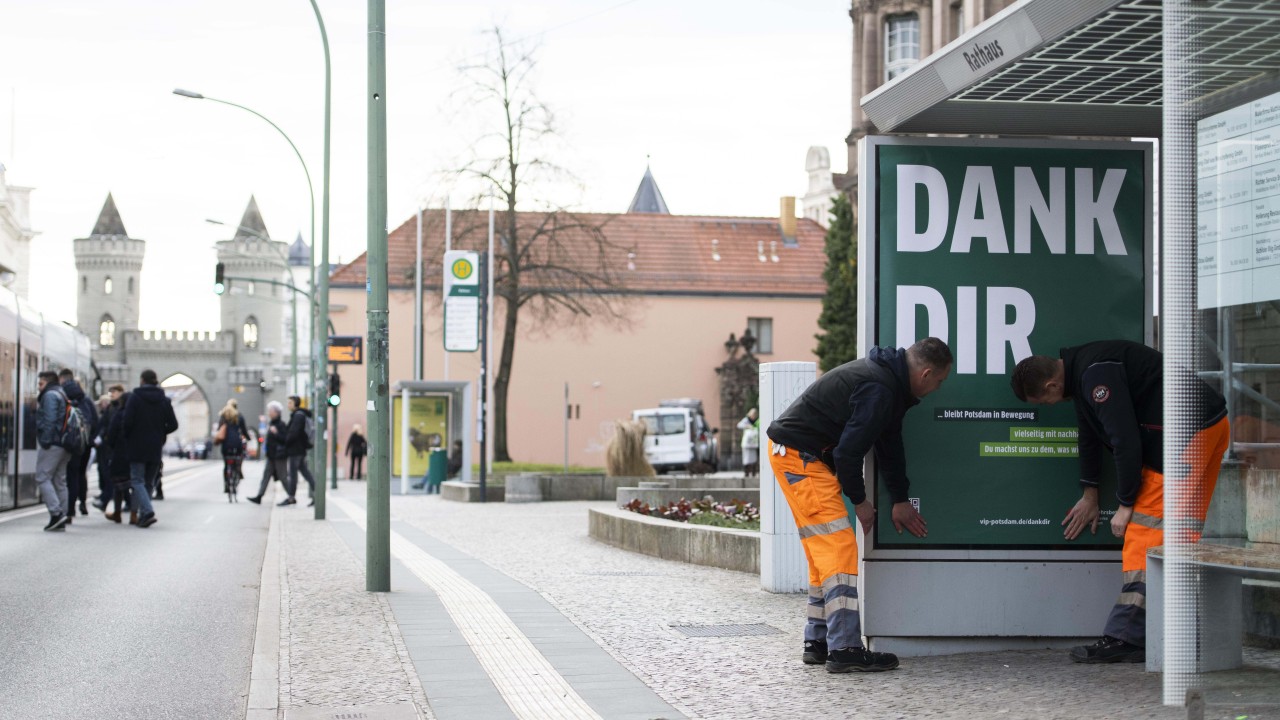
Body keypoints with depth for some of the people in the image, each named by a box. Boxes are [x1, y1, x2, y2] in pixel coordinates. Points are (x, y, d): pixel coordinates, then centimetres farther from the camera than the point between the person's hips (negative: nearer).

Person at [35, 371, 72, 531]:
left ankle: (56, 512, -18)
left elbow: (49, 420, -18)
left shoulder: (50, 396, -7)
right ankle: (61, 520, 9)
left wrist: (45, 441, -18)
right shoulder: (63, 396, 22)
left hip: (51, 445, -9)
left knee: (42, 478, -7)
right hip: (64, 445, 9)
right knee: (60, 481, 10)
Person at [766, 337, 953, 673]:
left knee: (825, 553, 14)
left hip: (809, 456, 11)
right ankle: (845, 649, -16)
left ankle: (818, 643, 19)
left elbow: (889, 444, 20)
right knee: (839, 548, -13)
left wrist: (900, 499, 22)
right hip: (798, 455, -11)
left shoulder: (888, 381, 11)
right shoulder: (879, 389, -22)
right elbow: (848, 450, -22)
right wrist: (859, 500, -8)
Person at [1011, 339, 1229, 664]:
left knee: (1147, 530, -11)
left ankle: (1125, 638, -11)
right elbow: (1090, 433, 25)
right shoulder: (1081, 371, 12)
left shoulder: (1097, 374, -21)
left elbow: (1125, 440, -22)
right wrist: (1090, 493, 32)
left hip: (1190, 430, -10)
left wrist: (1125, 504, -11)